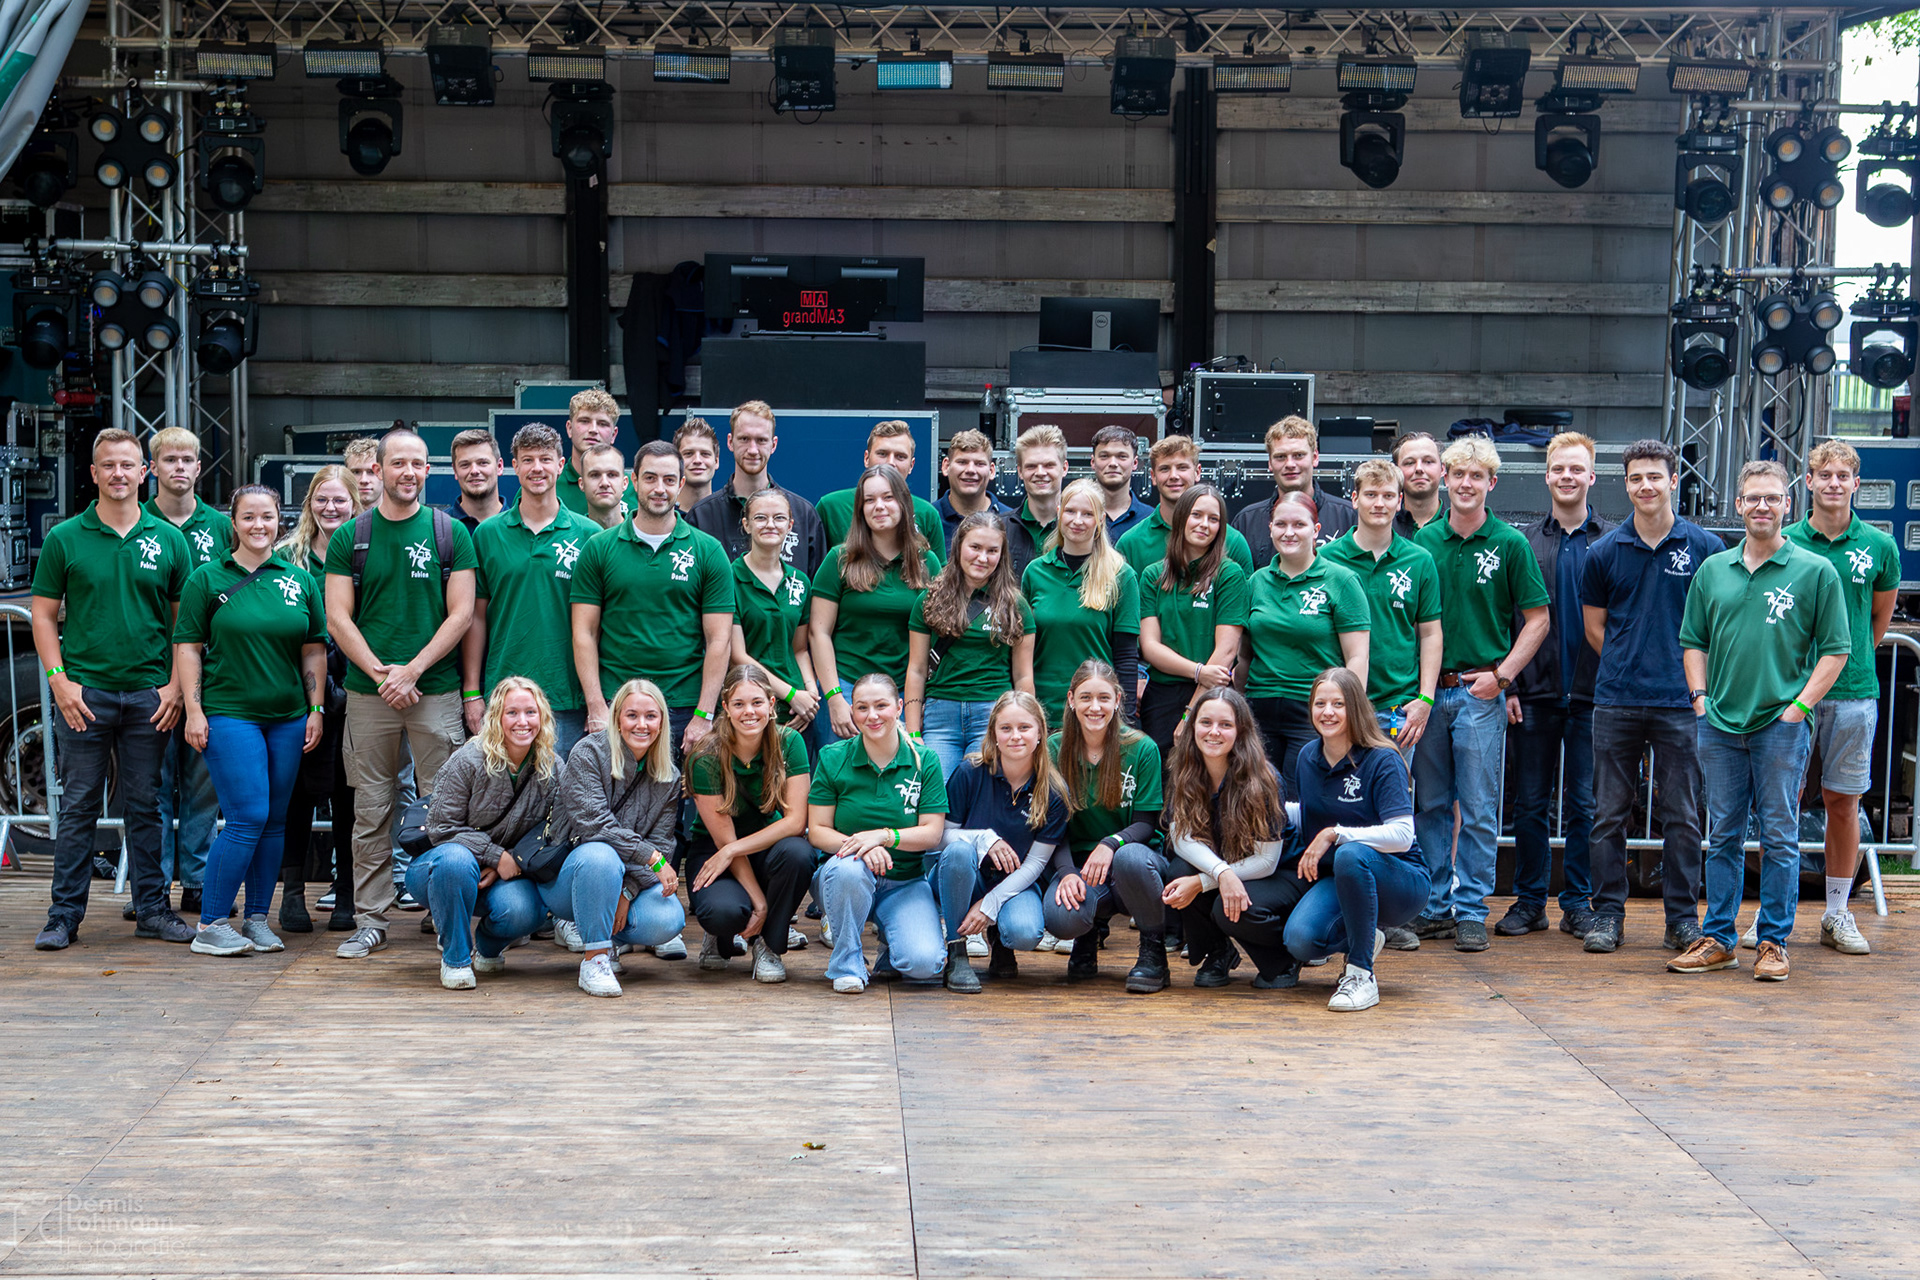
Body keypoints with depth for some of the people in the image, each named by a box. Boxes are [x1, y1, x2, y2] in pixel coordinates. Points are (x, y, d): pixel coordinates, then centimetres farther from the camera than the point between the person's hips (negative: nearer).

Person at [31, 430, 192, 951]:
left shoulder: (168, 540, 5)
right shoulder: (65, 538, 2)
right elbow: (43, 615, 3)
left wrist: (176, 685, -2)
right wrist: (59, 680, -7)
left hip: (150, 695, 1)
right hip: (84, 693, -1)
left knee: (145, 806, 7)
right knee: (79, 807, 2)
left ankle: (152, 909, 15)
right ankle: (64, 915, 8)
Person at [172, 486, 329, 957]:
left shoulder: (301, 581, 10)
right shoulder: (206, 579, 1)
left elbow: (314, 650, 13)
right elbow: (187, 648, 0)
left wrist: (316, 709, 7)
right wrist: (194, 710, -7)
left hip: (287, 718, 4)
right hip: (228, 712, -4)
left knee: (275, 822, 6)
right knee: (248, 818, -12)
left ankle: (257, 919, 16)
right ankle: (211, 925, -4)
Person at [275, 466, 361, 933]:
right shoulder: (287, 556, 8)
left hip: (353, 689, 0)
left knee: (347, 790, 3)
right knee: (299, 789, 2)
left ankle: (347, 894, 11)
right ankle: (293, 891, 9)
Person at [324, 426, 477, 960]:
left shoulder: (451, 535, 4)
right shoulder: (349, 537, 7)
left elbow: (461, 614, -1)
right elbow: (338, 618, 3)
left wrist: (411, 671, -10)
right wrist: (380, 672, -9)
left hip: (436, 691, -1)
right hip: (367, 693, 1)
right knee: (370, 811, 4)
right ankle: (370, 921, 10)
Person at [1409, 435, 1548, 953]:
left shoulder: (1510, 544, -1)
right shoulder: (1423, 541, 7)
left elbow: (1537, 619, 3)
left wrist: (1501, 674, -6)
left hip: (1481, 691, -3)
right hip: (1426, 690, 3)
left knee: (1479, 809, -1)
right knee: (1429, 804, 8)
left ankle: (1471, 910, 6)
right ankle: (1434, 906, 16)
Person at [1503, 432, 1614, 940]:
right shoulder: (1524, 541, 7)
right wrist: (1508, 686, -2)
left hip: (1591, 693, -1)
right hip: (1535, 691, 1)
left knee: (1584, 804, 3)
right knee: (1531, 803, 5)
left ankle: (1579, 902, 12)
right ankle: (1529, 901, 14)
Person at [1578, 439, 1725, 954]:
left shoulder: (1705, 548, 2)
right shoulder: (1604, 552, 5)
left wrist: (1694, 675, 4)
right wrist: (1630, 668, 6)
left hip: (1682, 703, -1)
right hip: (1616, 701, 1)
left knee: (1682, 816, 4)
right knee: (1609, 813, 4)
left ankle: (1683, 918, 12)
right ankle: (1607, 913, 12)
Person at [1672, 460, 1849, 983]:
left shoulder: (1816, 572, -1)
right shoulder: (1713, 570, 10)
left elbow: (1835, 650, -1)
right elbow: (1693, 641, 17)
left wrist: (1800, 706, -8)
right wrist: (1700, 697, 5)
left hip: (1782, 725, -3)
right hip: (1720, 724, 3)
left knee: (1779, 838, 1)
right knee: (1723, 836, 9)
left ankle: (1774, 943, 9)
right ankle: (1718, 939, 16)